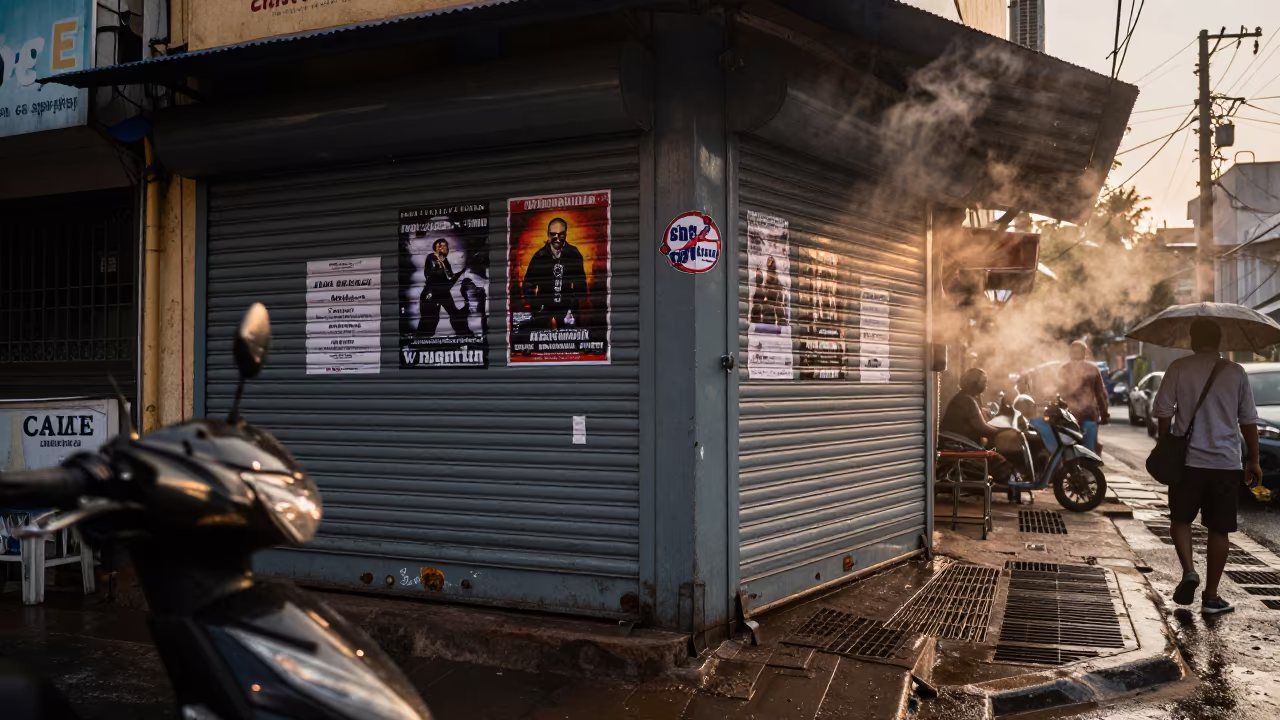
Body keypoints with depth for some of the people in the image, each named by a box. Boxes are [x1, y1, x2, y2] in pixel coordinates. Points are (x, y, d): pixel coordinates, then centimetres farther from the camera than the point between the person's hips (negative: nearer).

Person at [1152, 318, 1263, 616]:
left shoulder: (1179, 368, -4)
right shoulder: (1235, 372, 1)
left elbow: (1163, 412, -5)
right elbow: (1248, 420, 5)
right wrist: (1253, 460, 13)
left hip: (1188, 460, -1)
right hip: (1226, 463, 1)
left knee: (1180, 519, 17)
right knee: (1219, 529, 9)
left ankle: (1189, 571, -5)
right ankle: (1211, 596, 13)